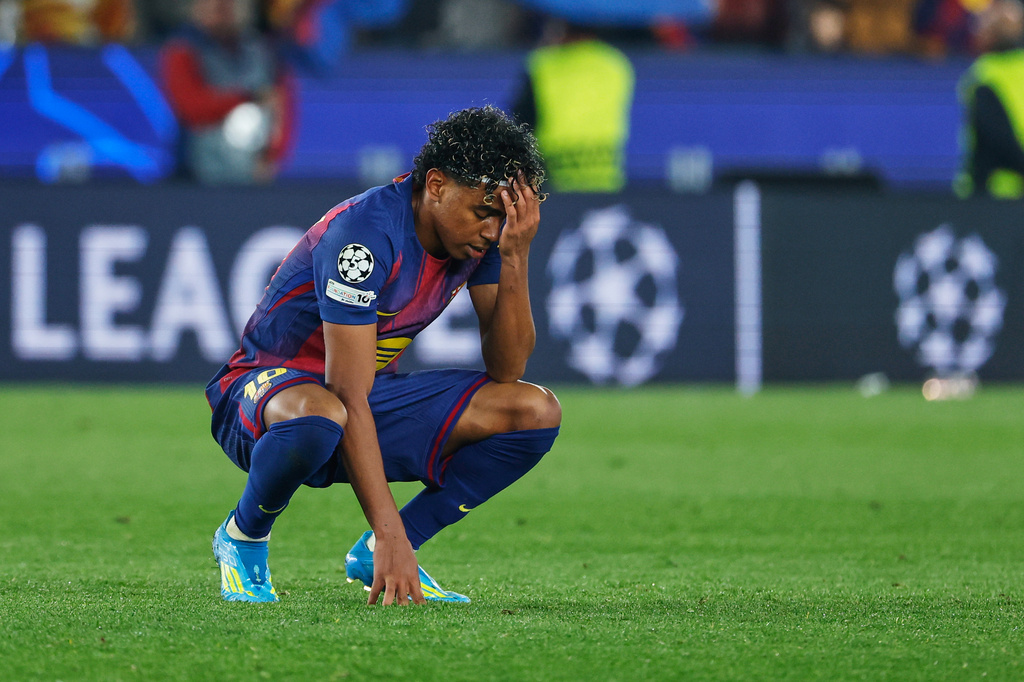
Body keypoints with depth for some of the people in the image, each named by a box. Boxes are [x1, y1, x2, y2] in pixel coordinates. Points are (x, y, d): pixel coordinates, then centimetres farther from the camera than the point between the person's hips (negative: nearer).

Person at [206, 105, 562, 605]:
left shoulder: (482, 233, -7)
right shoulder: (365, 232, -30)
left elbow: (507, 370, -8)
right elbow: (349, 399, -34)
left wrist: (515, 258, -22)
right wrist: (390, 532, -40)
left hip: (375, 394, 7)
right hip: (267, 387, -7)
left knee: (536, 411, -11)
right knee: (318, 416, -44)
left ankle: (374, 555, -2)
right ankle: (243, 536, -11)